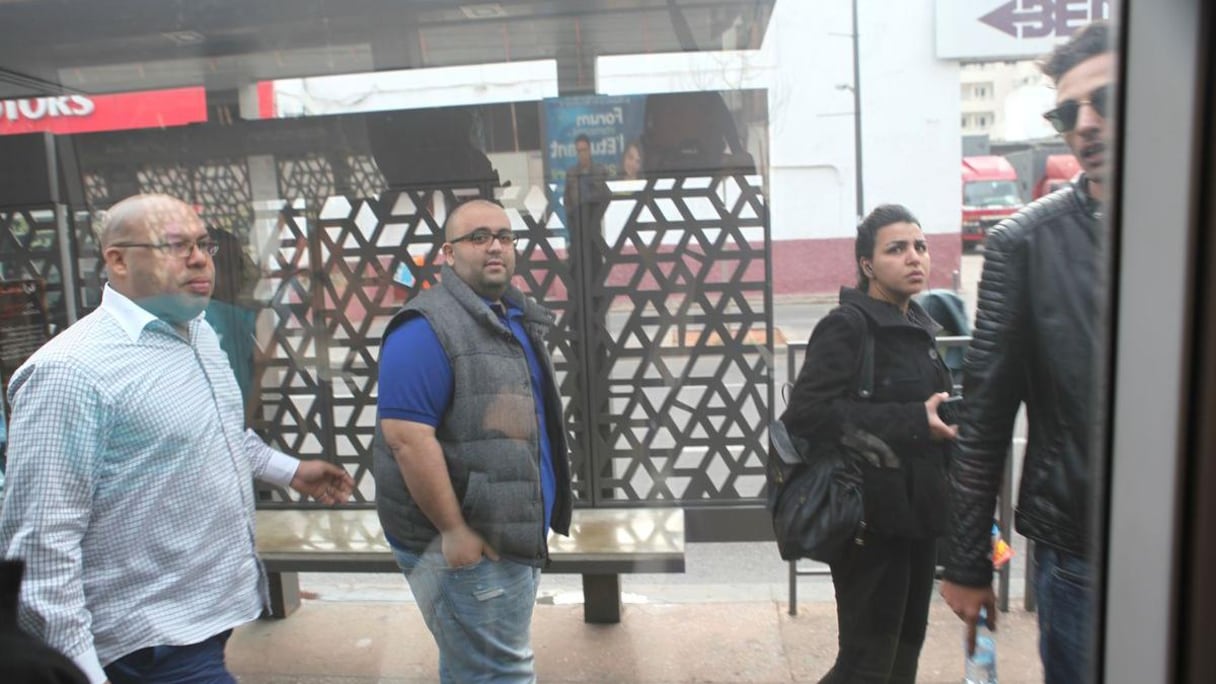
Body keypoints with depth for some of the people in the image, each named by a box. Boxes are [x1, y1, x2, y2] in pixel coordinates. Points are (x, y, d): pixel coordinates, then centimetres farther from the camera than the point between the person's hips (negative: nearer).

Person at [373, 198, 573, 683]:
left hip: (514, 535, 9)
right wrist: (454, 530, -22)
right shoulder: (427, 327, -16)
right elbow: (407, 437, -24)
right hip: (468, 544, -9)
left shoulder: (517, 318, 12)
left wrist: (534, 526, 18)